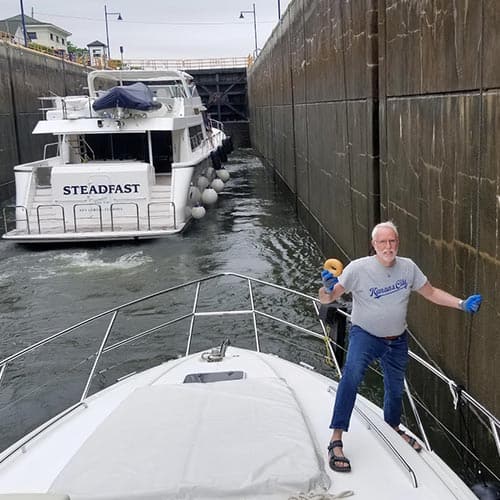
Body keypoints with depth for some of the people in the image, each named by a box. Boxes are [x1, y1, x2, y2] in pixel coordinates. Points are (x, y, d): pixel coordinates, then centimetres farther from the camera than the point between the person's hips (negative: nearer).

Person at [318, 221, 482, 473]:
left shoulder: (408, 267, -7)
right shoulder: (358, 268, -20)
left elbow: (431, 293, 6)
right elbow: (326, 299, -20)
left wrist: (462, 304, -5)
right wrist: (328, 287, -43)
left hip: (397, 341, 5)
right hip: (365, 335, -5)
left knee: (396, 388, 21)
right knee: (352, 372, -33)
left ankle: (394, 428, 54)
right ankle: (336, 440, -30)